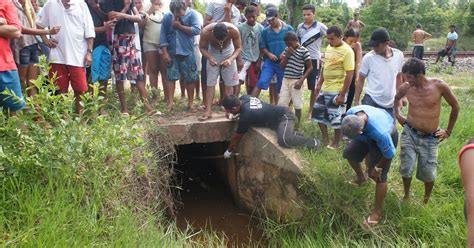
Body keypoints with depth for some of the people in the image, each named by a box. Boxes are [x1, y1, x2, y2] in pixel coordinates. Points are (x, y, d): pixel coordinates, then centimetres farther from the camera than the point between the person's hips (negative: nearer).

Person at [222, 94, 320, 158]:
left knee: (284, 140, -31)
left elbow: (237, 137, -12)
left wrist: (229, 151, 3)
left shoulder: (245, 117, -28)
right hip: (282, 111, 10)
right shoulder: (243, 98, -6)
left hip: (284, 117, -10)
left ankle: (312, 143, -11)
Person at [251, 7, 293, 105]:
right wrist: (269, 54, -13)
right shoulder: (265, 31, 2)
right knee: (261, 83, -15)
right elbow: (262, 47, 5)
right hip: (269, 62, -1)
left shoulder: (288, 29, 1)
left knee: (281, 88, 10)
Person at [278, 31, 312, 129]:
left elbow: (310, 67, -7)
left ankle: (296, 126, 14)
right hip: (285, 80, 6)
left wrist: (301, 80, -15)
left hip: (296, 81, -6)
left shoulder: (304, 51, -10)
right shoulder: (287, 49, 7)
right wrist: (287, 55, -8)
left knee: (297, 105, 3)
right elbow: (281, 66, 8)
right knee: (282, 104, 8)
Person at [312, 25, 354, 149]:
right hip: (325, 88, 8)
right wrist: (319, 84, 15)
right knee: (319, 113, 15)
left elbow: (349, 74, -19)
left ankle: (336, 143, 20)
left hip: (337, 91, -8)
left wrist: (342, 94, -20)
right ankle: (325, 139, 30)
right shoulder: (329, 47, 7)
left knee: (336, 118, 3)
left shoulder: (347, 51, -17)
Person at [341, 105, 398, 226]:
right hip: (368, 133, 6)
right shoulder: (351, 113, -31)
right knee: (349, 153, 13)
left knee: (379, 177, -5)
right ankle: (361, 178, 41)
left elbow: (389, 154, -27)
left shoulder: (380, 132, -47)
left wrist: (378, 168, -12)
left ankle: (377, 212, 11)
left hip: (387, 137, -6)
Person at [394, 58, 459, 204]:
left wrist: (448, 131, 6)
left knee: (428, 173, 4)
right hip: (409, 134, 1)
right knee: (406, 168, -3)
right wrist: (397, 115, 7)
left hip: (430, 138, -1)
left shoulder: (439, 86, -13)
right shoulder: (405, 88, -7)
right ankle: (406, 196, 24)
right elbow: (396, 98, 19)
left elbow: (455, 106, 2)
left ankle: (426, 201, 30)